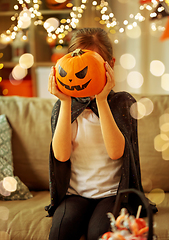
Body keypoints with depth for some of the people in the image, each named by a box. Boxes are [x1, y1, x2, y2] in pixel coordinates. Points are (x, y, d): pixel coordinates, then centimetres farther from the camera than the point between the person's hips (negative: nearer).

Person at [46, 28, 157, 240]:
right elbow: (61, 154, -11)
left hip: (113, 192, -1)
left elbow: (116, 151, -17)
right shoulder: (64, 105, 4)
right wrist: (65, 102, -16)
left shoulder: (122, 101, 0)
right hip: (75, 193, 2)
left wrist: (101, 99, -22)